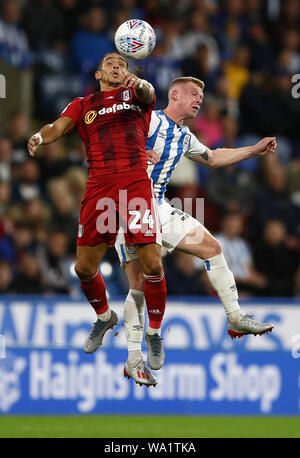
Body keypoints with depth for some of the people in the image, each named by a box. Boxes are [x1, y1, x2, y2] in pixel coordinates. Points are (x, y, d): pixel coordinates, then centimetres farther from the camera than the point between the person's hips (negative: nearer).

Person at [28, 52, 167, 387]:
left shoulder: (135, 94, 15)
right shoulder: (83, 105, 19)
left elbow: (148, 94, -9)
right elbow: (60, 125, 2)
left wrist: (138, 83, -34)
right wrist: (40, 136, -22)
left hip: (136, 184, -2)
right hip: (98, 189, 2)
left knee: (152, 264, -12)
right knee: (84, 267, 4)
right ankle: (104, 317, 33)